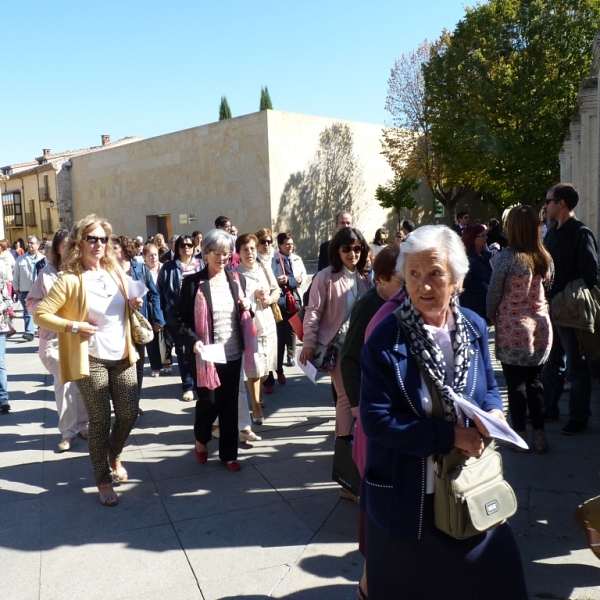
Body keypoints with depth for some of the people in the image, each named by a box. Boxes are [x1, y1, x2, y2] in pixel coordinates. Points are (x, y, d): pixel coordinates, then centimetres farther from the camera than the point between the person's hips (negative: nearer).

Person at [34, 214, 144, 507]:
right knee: (100, 421, 3)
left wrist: (133, 305, -1)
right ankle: (103, 479, 21)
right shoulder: (70, 280, -12)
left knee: (129, 413, 9)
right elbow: (41, 315, -12)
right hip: (91, 360, -5)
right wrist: (73, 326, -21)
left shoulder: (115, 272, 6)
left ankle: (114, 457, 37)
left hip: (122, 356, 5)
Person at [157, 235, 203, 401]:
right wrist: (162, 315, -2)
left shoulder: (200, 265, 6)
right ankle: (188, 386, 15)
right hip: (177, 317, 0)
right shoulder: (168, 268, 2)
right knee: (182, 351, 6)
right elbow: (161, 292, 3)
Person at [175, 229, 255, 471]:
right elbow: (180, 318, -6)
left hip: (233, 353, 4)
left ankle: (228, 453, 25)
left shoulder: (238, 279, 7)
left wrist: (247, 309, -6)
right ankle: (201, 439, 31)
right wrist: (193, 341, -22)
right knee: (209, 402, 0)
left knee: (230, 404, 10)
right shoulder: (192, 282, -6)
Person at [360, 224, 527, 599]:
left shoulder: (474, 328, -2)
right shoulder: (385, 339, -17)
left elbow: (490, 388, 11)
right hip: (407, 498, -4)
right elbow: (376, 419, -20)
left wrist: (492, 415, -12)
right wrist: (450, 435, -23)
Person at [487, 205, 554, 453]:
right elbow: (547, 287, 11)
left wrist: (491, 316, 7)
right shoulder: (545, 258, 0)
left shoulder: (508, 257, -15)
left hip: (512, 329, -5)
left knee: (516, 384, 6)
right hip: (540, 327, 5)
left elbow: (494, 293, -9)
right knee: (535, 381, 15)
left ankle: (520, 434, 15)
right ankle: (539, 435, 20)